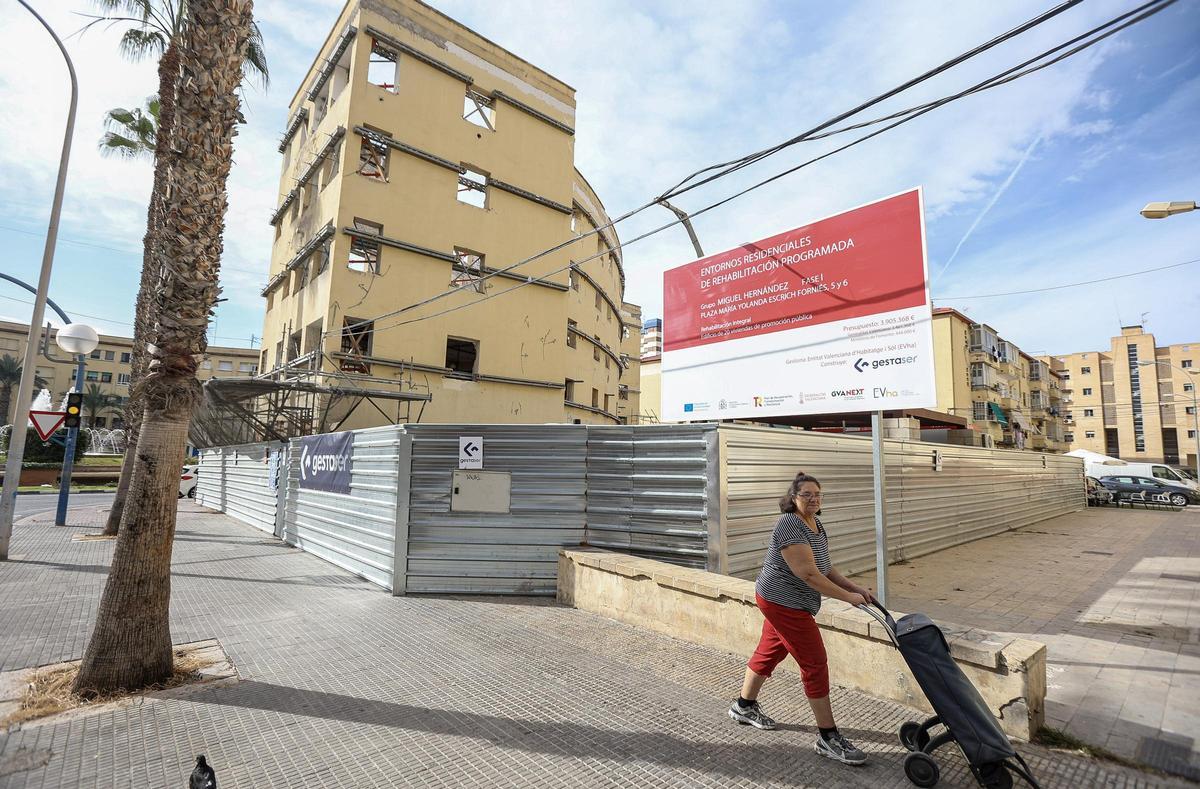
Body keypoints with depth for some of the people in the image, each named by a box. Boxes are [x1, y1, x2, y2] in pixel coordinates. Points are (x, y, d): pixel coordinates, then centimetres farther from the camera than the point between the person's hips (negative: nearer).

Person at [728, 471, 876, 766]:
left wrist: (856, 587, 0)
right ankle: (828, 738, 12)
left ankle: (744, 706, 38)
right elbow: (809, 574, -26)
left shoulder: (816, 525, 6)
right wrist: (848, 597, -19)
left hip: (781, 602, 9)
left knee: (769, 653, 20)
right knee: (815, 664, -2)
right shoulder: (790, 526, -24)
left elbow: (825, 568, 9)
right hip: (784, 603, -9)